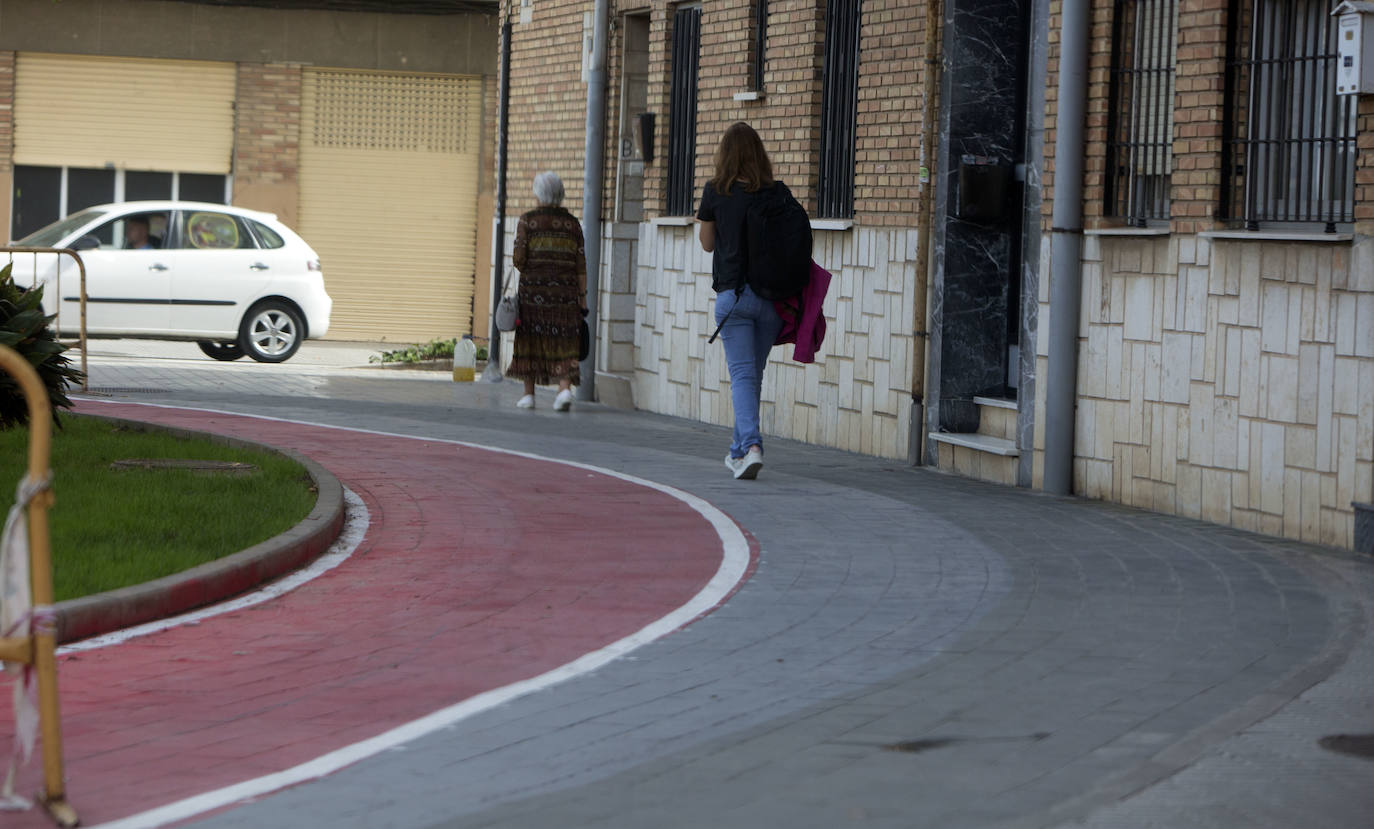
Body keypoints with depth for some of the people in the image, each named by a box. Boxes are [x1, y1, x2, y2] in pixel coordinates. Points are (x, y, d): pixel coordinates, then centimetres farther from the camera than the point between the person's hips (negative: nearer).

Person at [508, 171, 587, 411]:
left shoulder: (527, 221, -3)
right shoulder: (572, 224, 5)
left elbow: (519, 258, -9)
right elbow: (580, 265, 3)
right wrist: (583, 297, 6)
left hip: (533, 289, -1)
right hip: (565, 290, 1)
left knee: (530, 338, 11)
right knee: (563, 343, 1)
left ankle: (529, 394, 15)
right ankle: (565, 388, -18)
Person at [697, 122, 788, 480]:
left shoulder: (716, 192, -4)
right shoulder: (779, 193, 0)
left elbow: (707, 244, 8)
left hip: (733, 293, -2)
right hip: (772, 295, 2)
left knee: (742, 374, -4)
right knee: (754, 374, 14)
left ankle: (751, 445, -23)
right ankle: (739, 450, 25)